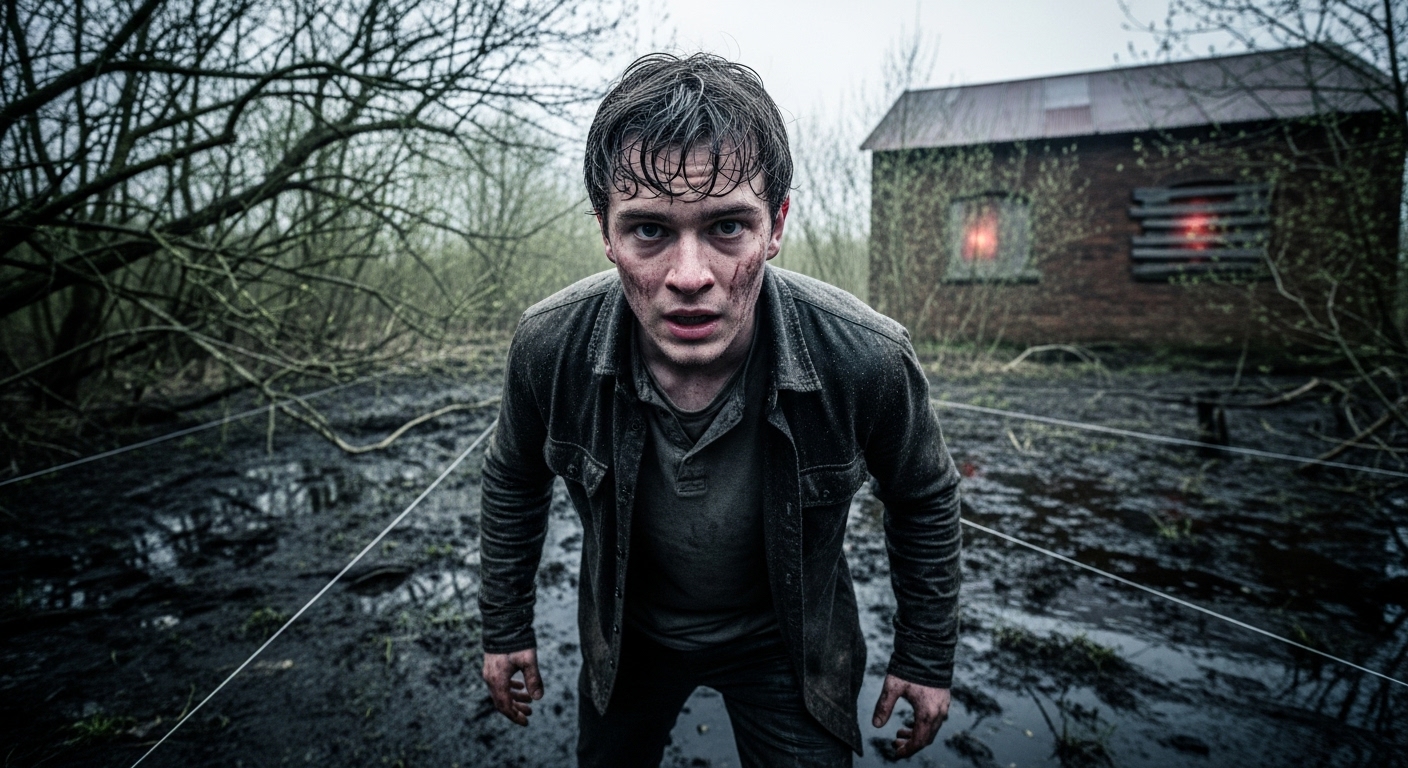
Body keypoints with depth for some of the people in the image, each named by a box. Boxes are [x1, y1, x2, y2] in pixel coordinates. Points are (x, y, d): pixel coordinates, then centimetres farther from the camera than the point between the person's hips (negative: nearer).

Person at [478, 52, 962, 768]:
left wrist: (926, 657, 0)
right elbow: (513, 486, -4)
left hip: (786, 644, -1)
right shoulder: (549, 346, -26)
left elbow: (925, 502, -9)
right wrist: (506, 628, 4)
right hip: (627, 637, 3)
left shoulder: (866, 359, -31)